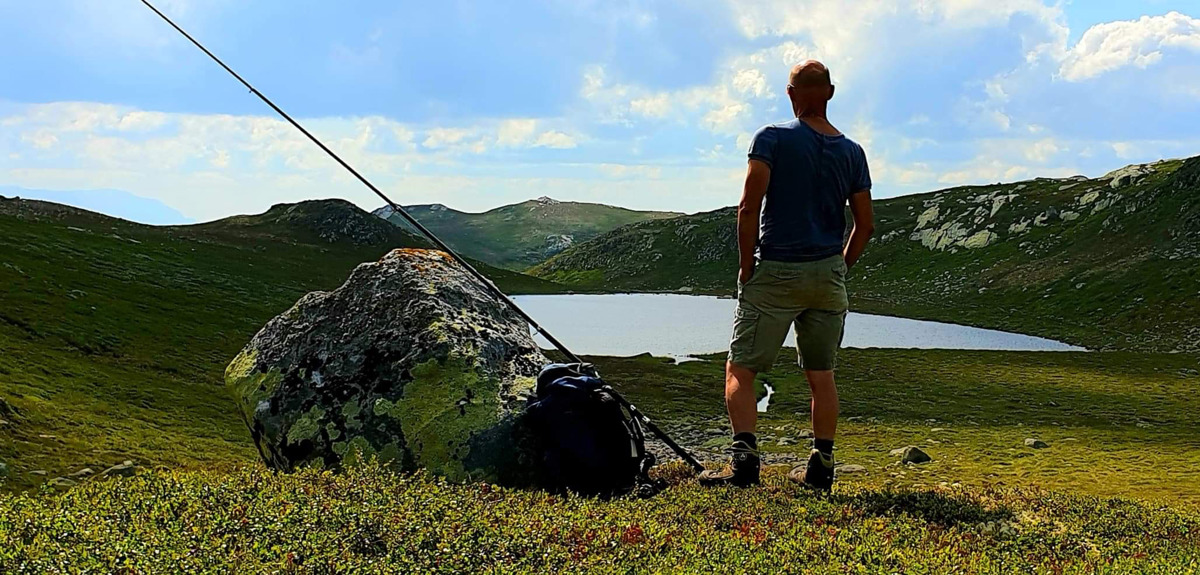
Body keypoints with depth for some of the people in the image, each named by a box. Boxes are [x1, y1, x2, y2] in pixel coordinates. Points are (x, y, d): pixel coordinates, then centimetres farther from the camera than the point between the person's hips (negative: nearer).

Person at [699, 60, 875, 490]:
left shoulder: (773, 138, -6)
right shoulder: (852, 152, 8)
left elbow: (749, 206, -15)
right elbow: (865, 225, 8)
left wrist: (747, 268, -7)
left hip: (776, 273, -4)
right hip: (828, 276, 4)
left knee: (740, 370, 0)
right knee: (821, 375, 12)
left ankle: (744, 457, -15)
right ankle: (821, 467, 14)